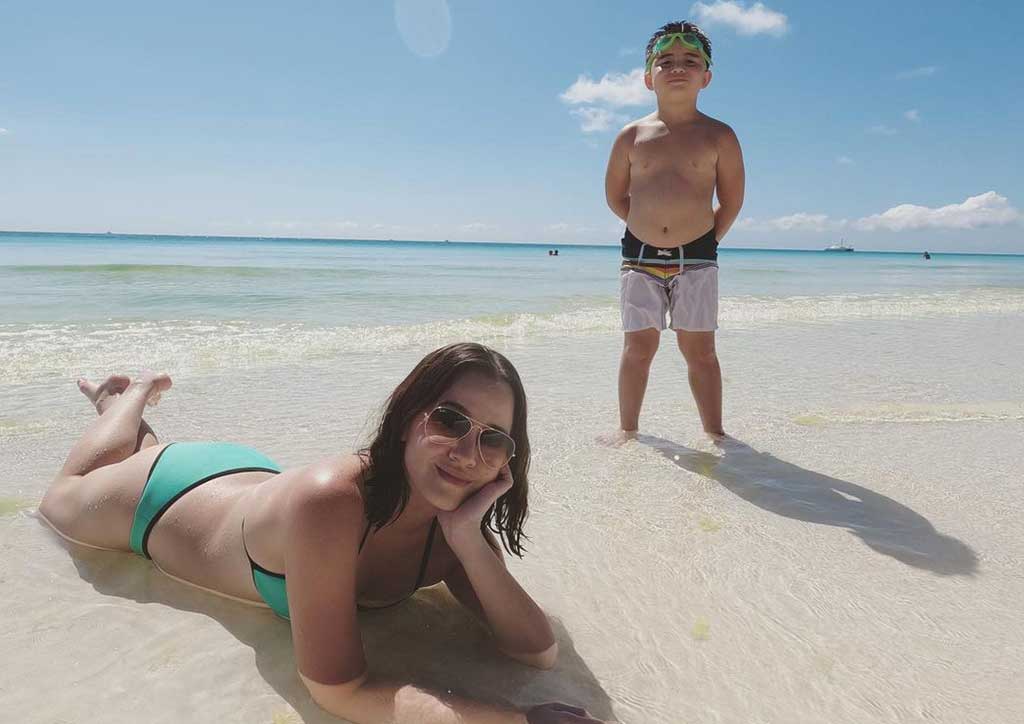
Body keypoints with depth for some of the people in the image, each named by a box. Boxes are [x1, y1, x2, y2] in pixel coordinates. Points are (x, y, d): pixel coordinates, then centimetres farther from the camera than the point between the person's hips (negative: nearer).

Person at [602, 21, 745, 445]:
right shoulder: (632, 136, 4)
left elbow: (732, 199, 7)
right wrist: (649, 227, 13)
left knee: (700, 349, 3)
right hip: (639, 257, 1)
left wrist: (705, 238, 6)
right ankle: (628, 428, 17)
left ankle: (714, 433, 14)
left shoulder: (718, 136, 2)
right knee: (638, 346, 4)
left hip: (697, 258, -1)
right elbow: (615, 196, 13)